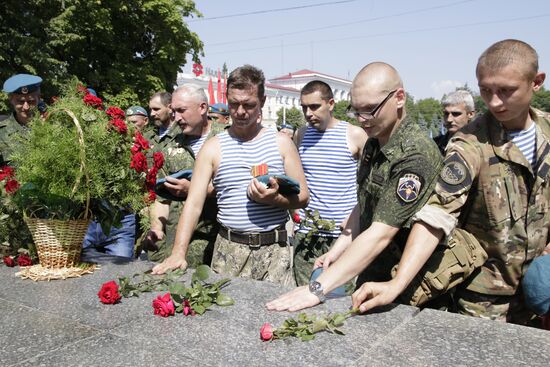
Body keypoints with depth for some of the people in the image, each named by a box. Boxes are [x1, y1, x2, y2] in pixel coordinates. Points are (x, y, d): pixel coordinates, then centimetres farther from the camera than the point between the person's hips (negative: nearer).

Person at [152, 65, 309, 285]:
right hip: (230, 250, 0)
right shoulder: (213, 148, 2)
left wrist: (275, 199, -14)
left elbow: (302, 197, 6)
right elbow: (193, 204, -4)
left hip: (275, 250, 1)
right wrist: (178, 253, -16)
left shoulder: (281, 143, 6)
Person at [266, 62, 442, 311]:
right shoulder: (373, 144, 3)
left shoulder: (415, 155, -25)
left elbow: (380, 234, -31)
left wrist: (318, 288, -33)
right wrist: (337, 250, 6)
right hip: (369, 276, 7)